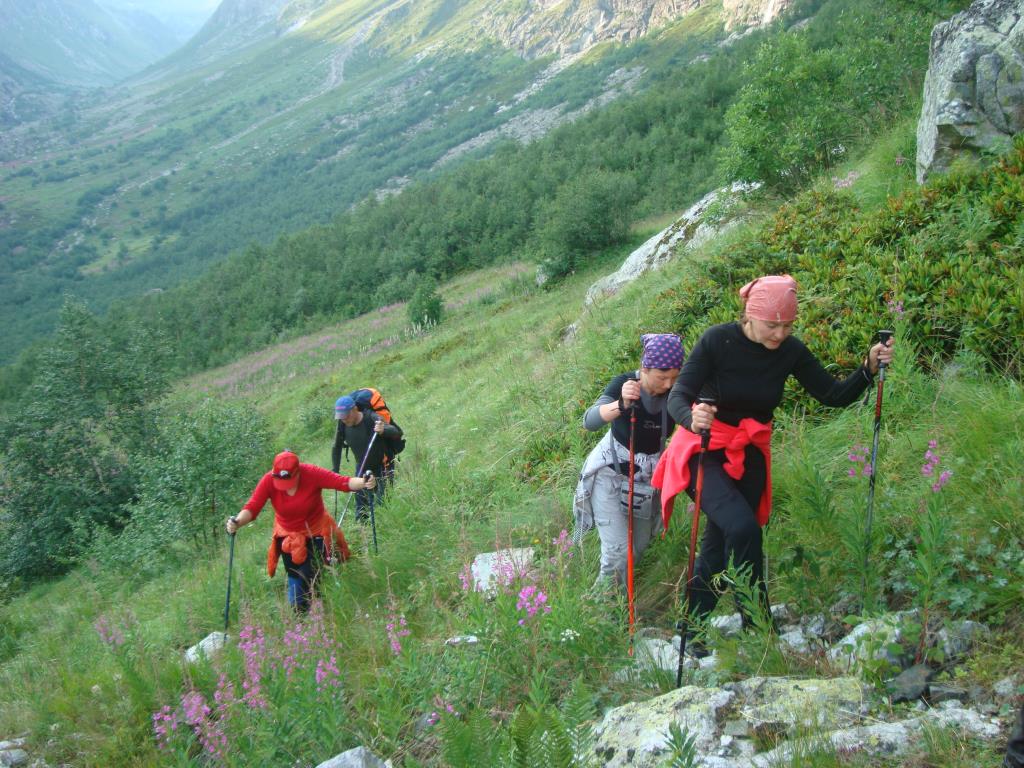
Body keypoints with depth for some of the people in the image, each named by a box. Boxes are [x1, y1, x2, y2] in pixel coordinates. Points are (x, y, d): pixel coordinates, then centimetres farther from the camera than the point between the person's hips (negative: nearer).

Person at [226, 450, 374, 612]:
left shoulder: (312, 474, -26)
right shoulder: (268, 481, -23)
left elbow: (344, 482, -33)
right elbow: (252, 507, -31)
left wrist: (364, 483, -51)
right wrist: (237, 522, -51)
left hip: (316, 533, -1)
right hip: (288, 536, 2)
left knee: (311, 578, -2)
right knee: (295, 578, 7)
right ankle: (298, 614, 34)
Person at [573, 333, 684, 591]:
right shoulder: (624, 384, -23)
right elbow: (590, 421, -37)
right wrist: (621, 405, -56)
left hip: (648, 478, 4)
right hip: (611, 474, -4)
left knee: (639, 548, 14)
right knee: (618, 550, -14)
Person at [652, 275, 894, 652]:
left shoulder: (790, 351, -7)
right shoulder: (717, 341, -18)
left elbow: (833, 395, -4)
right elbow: (678, 396, -21)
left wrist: (869, 368, -20)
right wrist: (692, 420, -43)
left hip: (749, 456, 4)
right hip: (705, 450, -4)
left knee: (719, 543, 7)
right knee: (743, 528, -24)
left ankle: (694, 629, 23)